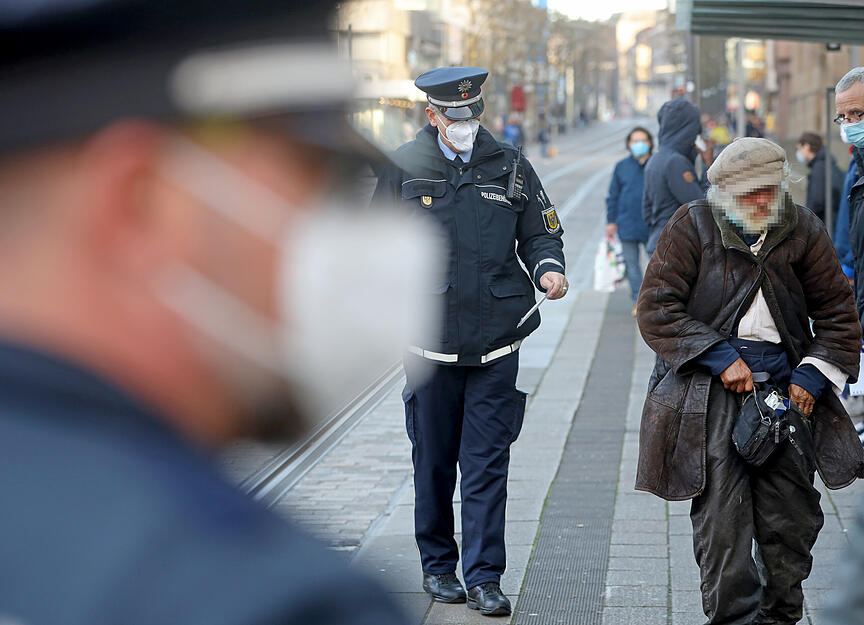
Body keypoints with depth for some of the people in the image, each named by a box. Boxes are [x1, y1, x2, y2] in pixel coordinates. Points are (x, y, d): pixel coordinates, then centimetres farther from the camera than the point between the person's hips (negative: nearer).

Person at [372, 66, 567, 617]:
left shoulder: (510, 168, 6)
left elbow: (540, 233, 14)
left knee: (487, 464, -2)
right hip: (430, 339, 0)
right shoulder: (404, 169, 3)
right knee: (433, 460, 9)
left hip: (496, 342, 0)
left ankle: (485, 578, 2)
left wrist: (549, 269, -6)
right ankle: (438, 566, 25)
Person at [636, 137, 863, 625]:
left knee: (793, 514, 3)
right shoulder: (693, 226, -2)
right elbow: (657, 308, -6)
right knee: (721, 511, -10)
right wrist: (721, 357, -14)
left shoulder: (803, 230, 6)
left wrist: (813, 374, -1)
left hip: (784, 381, 3)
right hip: (710, 385, -3)